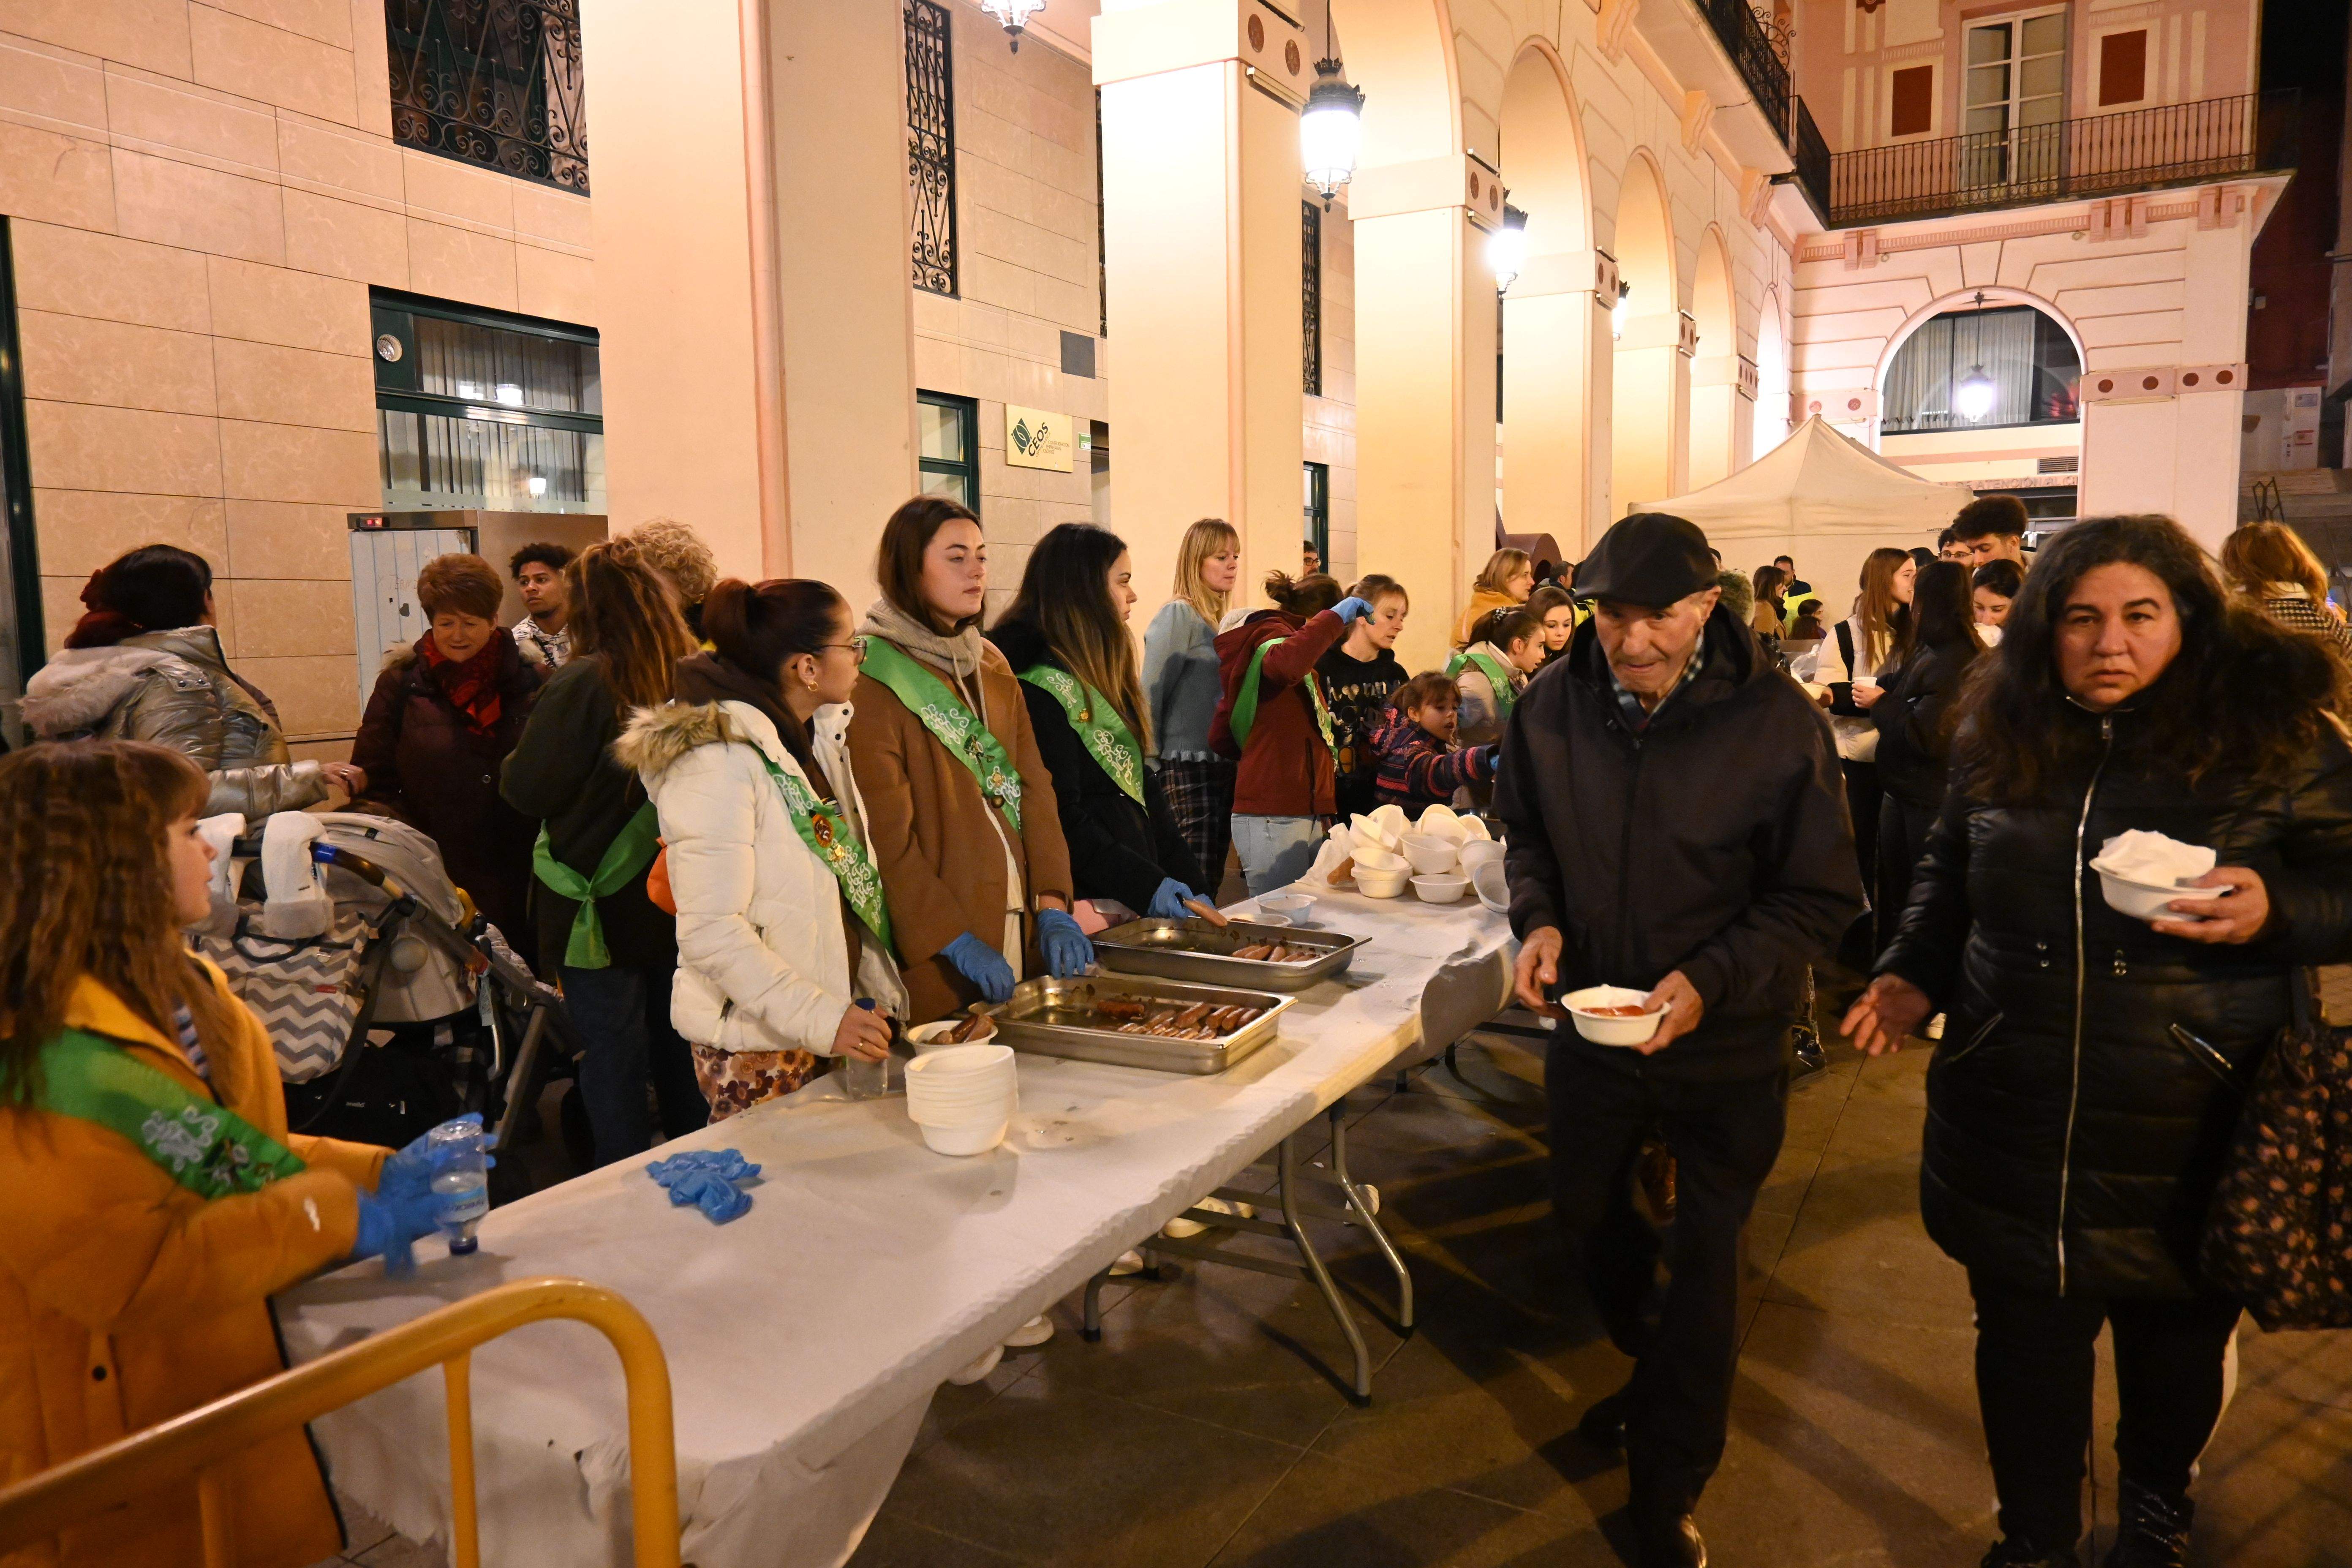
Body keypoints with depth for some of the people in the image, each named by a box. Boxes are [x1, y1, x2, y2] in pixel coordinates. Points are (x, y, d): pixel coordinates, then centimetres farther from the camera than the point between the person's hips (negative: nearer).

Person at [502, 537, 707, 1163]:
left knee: (613, 1063, 6)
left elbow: (528, 789, -12)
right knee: (680, 1058, 19)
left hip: (602, 909, -5)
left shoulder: (583, 684, -18)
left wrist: (512, 763, 7)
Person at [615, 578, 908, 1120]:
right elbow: (710, 933, -24)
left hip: (838, 1019, 8)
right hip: (759, 1047, -8)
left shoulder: (819, 737, 9)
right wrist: (823, 1018, -27)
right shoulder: (719, 761, -18)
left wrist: (867, 996, 10)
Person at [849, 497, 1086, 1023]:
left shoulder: (991, 665, 13)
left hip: (1022, 928, 7)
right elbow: (886, 836, -16)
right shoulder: (873, 678, -11)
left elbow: (1035, 787, 7)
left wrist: (1053, 905, -4)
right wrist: (955, 941, -17)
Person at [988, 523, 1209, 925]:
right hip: (1093, 903, -9)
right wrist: (1146, 885, -20)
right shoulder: (1040, 688, -14)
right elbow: (1060, 818, -18)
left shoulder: (1100, 679, 16)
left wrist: (1192, 883, 9)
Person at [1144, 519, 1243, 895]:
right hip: (1188, 767, -8)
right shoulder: (1177, 616, -8)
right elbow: (1150, 696, -11)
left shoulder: (1225, 621, 15)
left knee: (1211, 883, 10)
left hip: (1223, 764, 8)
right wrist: (1152, 769, -13)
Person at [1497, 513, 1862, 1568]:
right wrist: (1538, 918, -13)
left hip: (1725, 1045, -4)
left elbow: (1821, 896, -13)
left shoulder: (1778, 722, -20)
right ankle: (1656, 1371, 55)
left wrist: (1713, 979, -27)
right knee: (1584, 1211, 22)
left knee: (1703, 1259, 8)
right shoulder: (1554, 706, -10)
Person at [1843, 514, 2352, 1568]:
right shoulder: (2001, 739, 4)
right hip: (2013, 1120, 2)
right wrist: (1913, 973, 3)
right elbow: (1949, 877, 16)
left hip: (2191, 1132, -2)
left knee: (2178, 1334, 18)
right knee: (2026, 1337, 12)